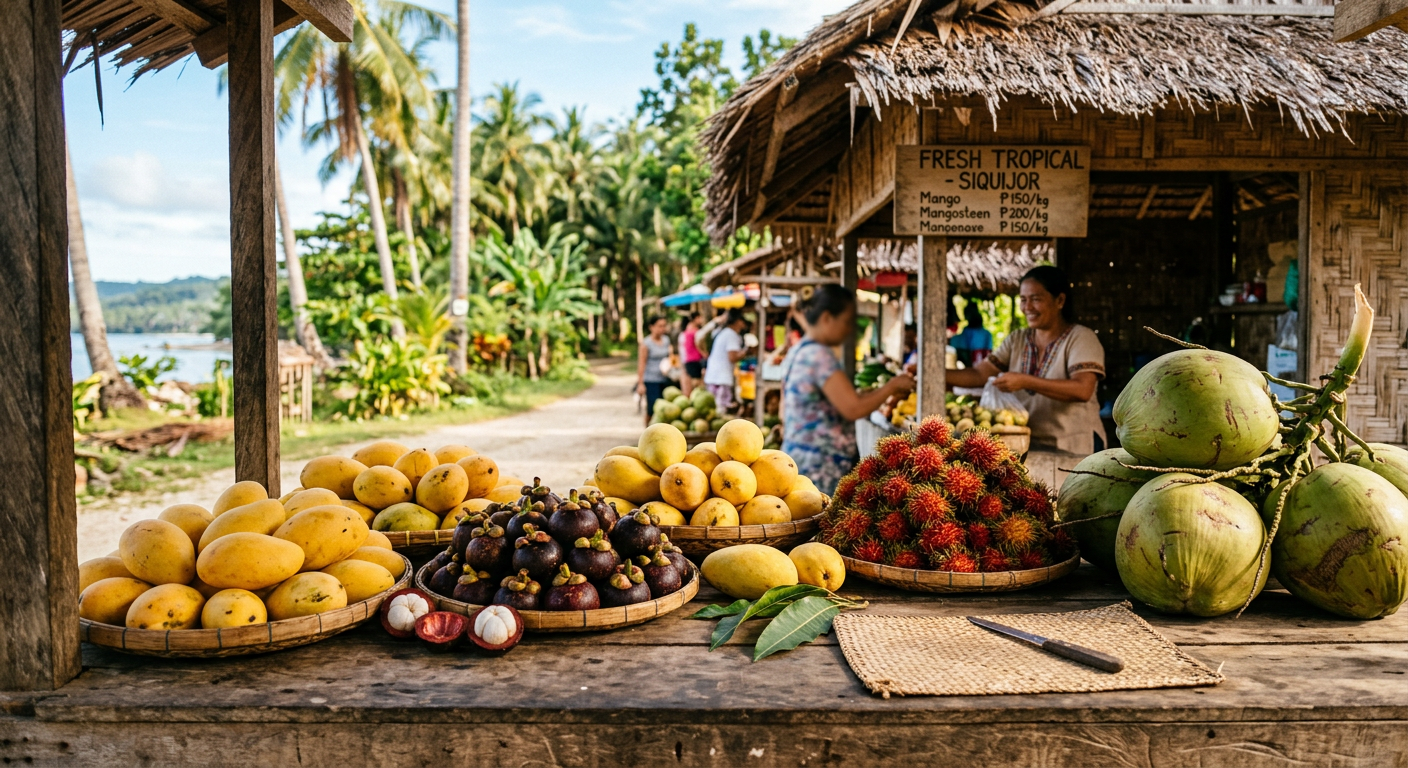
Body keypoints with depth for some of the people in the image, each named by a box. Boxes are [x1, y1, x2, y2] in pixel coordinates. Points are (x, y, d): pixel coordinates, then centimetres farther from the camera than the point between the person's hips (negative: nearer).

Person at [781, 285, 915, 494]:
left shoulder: (800, 352, 13)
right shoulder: (819, 355, -17)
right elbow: (853, 409, -20)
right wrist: (892, 386, -8)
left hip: (802, 460, 10)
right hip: (820, 468, -10)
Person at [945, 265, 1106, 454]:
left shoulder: (1081, 338, -3)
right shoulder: (1016, 340, 13)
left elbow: (1083, 390, -18)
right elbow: (979, 374, 4)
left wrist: (1025, 381, -25)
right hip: (1027, 444, 4)